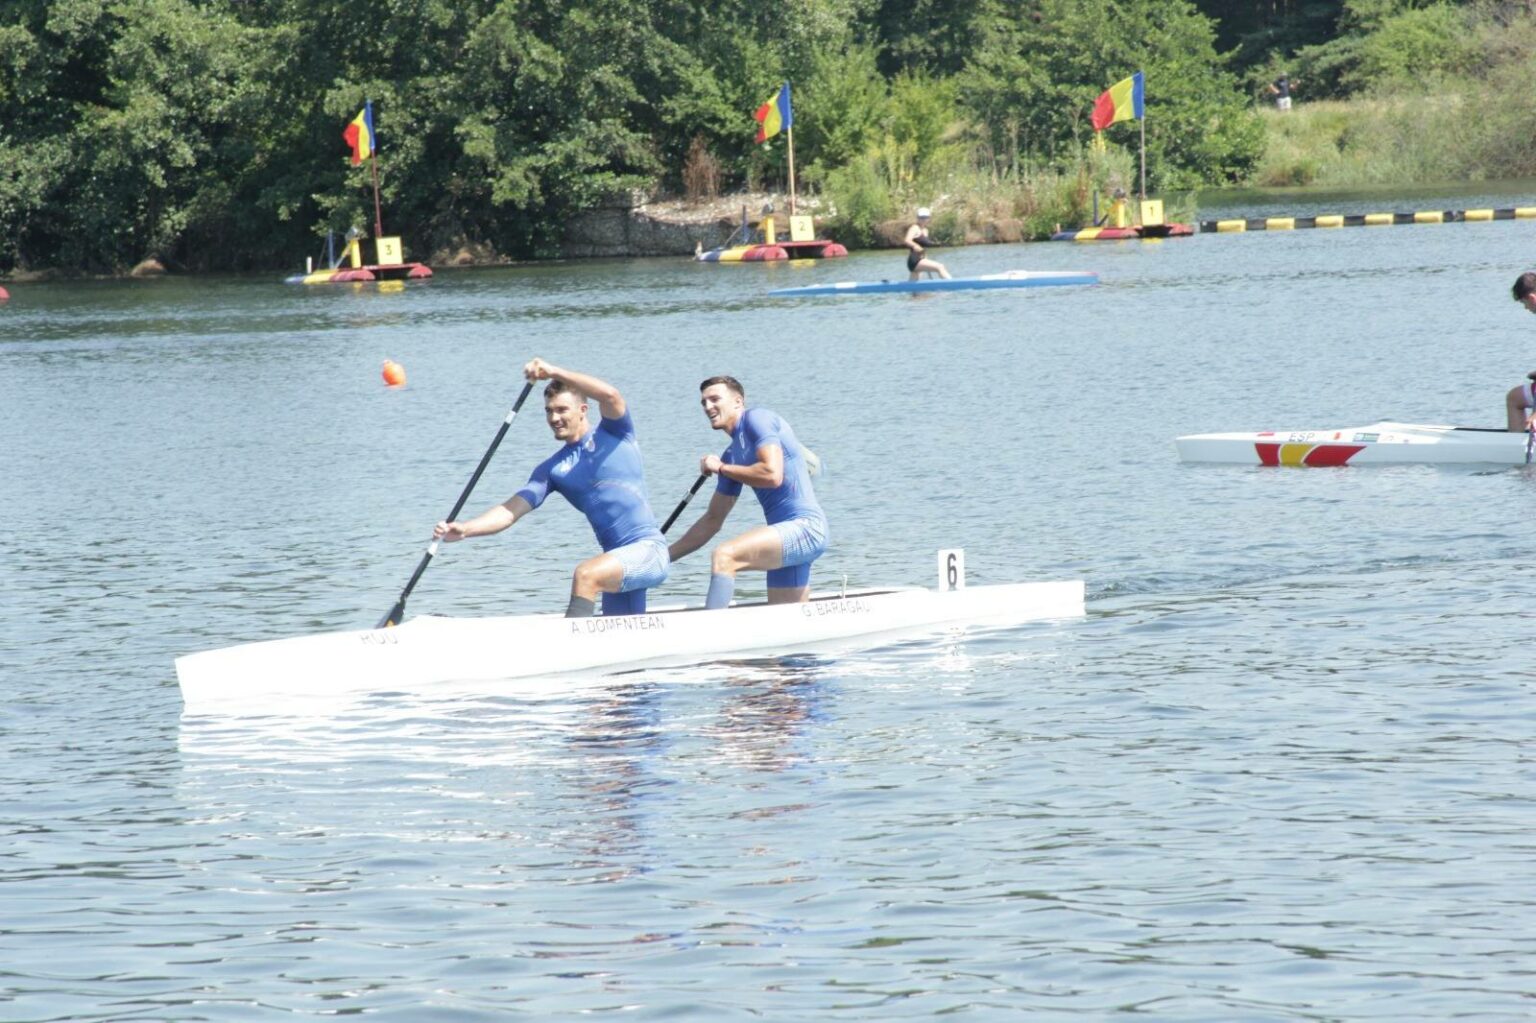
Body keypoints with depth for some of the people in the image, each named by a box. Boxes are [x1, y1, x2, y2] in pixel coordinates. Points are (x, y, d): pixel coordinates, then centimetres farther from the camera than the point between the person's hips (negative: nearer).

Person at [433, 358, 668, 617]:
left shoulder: (613, 434, 1)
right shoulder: (552, 469, 12)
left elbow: (611, 395, -21)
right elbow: (511, 509, 2)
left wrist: (555, 372, -26)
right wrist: (464, 530, -15)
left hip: (648, 549, -7)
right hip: (621, 561, 7)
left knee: (585, 576, -30)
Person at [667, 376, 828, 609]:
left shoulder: (757, 419, -4)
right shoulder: (732, 455, 19)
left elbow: (772, 475, -19)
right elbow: (712, 520, 23)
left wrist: (721, 468, -6)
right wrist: (663, 557, 19)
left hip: (805, 527, -10)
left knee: (724, 556, -28)